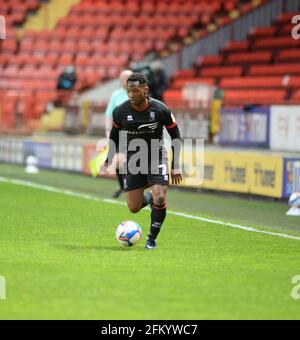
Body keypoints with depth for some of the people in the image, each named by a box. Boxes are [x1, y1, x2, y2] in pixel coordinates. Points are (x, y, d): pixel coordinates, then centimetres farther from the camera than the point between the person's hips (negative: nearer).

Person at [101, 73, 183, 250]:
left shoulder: (161, 110, -15)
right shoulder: (120, 112, -11)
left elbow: (175, 136, -3)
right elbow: (115, 136, 8)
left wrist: (176, 166, -5)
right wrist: (108, 162, 7)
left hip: (157, 159, -2)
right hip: (133, 161, 2)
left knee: (160, 199, -21)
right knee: (134, 208, -1)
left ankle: (152, 238, 2)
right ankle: (148, 197, 36)